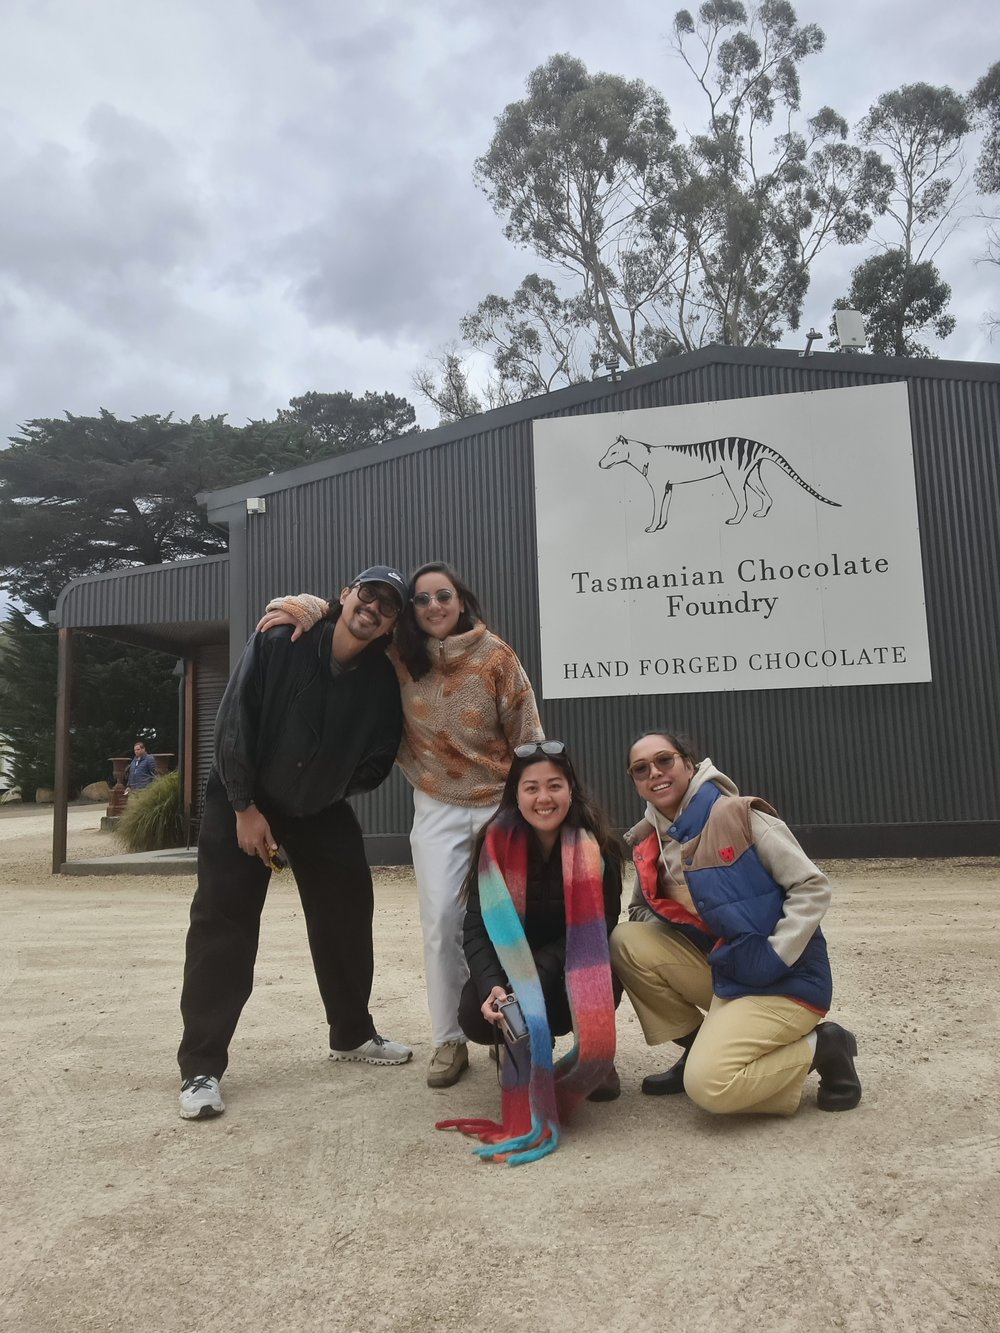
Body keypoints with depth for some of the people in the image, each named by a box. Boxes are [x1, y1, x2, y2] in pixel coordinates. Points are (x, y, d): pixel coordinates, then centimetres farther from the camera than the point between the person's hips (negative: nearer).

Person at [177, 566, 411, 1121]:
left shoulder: (383, 681, -11)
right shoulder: (280, 642, -20)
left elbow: (379, 758, 0)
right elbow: (235, 722, -20)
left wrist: (340, 781, -14)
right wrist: (245, 807, -20)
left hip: (323, 810, 4)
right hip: (241, 803, -4)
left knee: (349, 920, 8)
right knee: (222, 929, -8)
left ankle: (353, 1034, 29)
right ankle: (201, 1068, 2)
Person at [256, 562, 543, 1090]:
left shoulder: (496, 657, -12)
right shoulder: (400, 654, -4)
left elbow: (527, 736, -6)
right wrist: (301, 607, -15)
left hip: (499, 804, -2)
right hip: (436, 807, 2)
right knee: (441, 922, -2)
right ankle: (449, 1040, 11)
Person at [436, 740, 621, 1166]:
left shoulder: (596, 846, -17)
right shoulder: (497, 843, -14)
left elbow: (601, 929, -15)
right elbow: (478, 927, -14)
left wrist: (541, 971, -29)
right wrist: (492, 986, -33)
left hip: (579, 976, -1)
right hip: (511, 968, 1)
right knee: (475, 1017, -27)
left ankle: (594, 1057, -2)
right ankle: (516, 1045, 11)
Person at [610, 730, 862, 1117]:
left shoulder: (740, 815, -15)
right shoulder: (647, 842, 3)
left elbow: (812, 887, -13)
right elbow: (641, 911, 15)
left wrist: (774, 958, -20)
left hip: (785, 979, -6)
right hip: (721, 971, 7)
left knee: (709, 1086, -22)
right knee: (625, 942, -9)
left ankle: (820, 1047, 3)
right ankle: (702, 1048, 7)